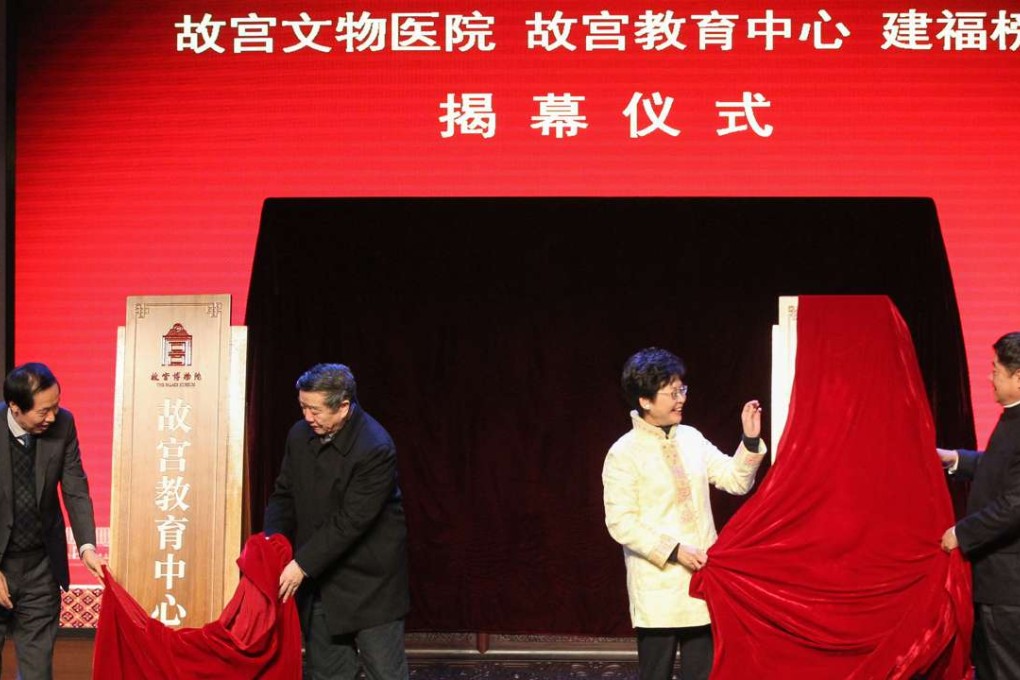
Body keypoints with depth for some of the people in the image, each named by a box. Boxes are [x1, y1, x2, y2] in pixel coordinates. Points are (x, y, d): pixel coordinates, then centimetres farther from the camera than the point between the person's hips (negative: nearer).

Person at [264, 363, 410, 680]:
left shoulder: (376, 449, -22)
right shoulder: (300, 435, -1)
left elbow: (351, 520, -23)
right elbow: (284, 494, 9)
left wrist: (303, 564, -23)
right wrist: (272, 539, -8)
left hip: (368, 581, -6)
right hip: (318, 580, 7)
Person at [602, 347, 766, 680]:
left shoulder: (691, 439, 8)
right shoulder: (623, 454, -9)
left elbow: (736, 480, 8)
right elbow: (621, 523, -13)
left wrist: (751, 440, -6)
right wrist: (674, 550, -18)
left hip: (701, 580, 5)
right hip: (658, 589, -5)